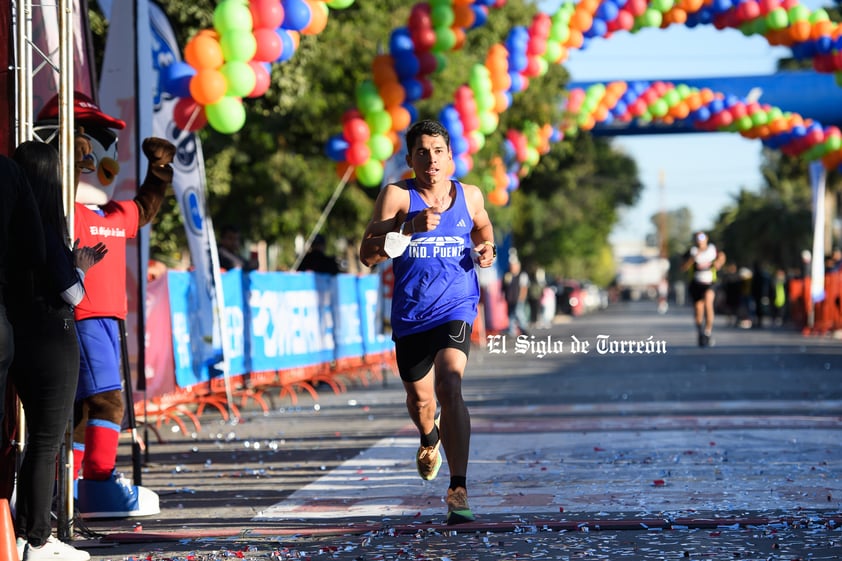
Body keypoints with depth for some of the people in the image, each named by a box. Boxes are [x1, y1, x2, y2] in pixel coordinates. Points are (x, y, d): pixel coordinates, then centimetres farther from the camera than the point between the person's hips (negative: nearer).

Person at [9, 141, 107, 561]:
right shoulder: (46, 230, -17)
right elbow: (71, 295, -14)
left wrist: (75, 265, 19)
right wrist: (80, 270, 6)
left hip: (20, 342, 8)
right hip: (53, 342, -8)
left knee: (38, 439, 18)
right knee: (46, 443, -1)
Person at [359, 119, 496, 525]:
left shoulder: (470, 196, 3)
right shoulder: (397, 196, -7)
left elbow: (482, 225, 27)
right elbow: (367, 254, -14)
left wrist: (486, 249, 4)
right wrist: (410, 227, -27)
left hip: (455, 309, -1)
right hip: (410, 315, 1)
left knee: (449, 387, -24)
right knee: (419, 398, 17)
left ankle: (458, 490, -27)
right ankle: (430, 438, 57)